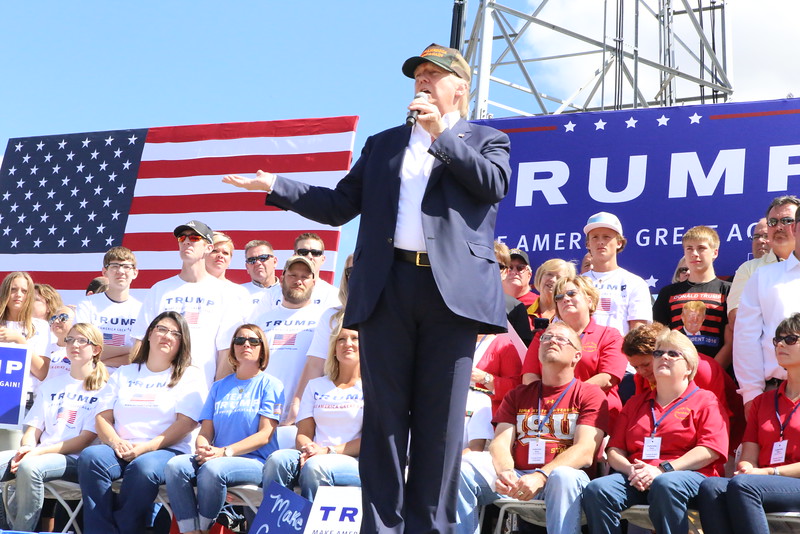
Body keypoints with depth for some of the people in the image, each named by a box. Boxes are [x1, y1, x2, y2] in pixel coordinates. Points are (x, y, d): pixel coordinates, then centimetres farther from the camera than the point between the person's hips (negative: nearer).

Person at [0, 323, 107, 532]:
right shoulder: (50, 384, 22)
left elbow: (86, 439, -6)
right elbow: (34, 428, 14)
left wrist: (40, 451, -15)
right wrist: (26, 448, -10)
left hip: (75, 459, -5)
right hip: (39, 454, 5)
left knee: (29, 466, -35)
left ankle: (22, 530, -24)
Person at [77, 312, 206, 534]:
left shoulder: (190, 376, 11)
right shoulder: (123, 374, 23)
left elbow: (186, 423, -2)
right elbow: (103, 417, 13)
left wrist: (146, 447, -15)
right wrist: (117, 443, -9)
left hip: (166, 451, -3)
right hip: (121, 451, 3)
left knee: (143, 466, -37)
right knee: (90, 456, -29)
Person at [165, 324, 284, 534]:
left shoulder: (270, 385, 6)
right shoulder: (219, 387, 21)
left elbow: (265, 435, -5)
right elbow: (206, 432, 14)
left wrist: (225, 452, -16)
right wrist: (202, 449, -11)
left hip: (255, 461, -4)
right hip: (216, 458, 5)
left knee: (212, 468, -35)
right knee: (175, 465, -25)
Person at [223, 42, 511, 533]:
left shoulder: (487, 140, 15)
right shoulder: (383, 144, 22)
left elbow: (494, 185, -6)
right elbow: (339, 205, 16)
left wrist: (441, 132, -3)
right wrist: (276, 187, 5)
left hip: (452, 290, -2)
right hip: (387, 288, 3)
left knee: (440, 418, 0)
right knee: (384, 413, 2)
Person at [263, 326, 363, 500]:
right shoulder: (316, 386, 23)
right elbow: (303, 434, 15)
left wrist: (329, 451, -13)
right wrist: (309, 449, -10)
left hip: (355, 461, -4)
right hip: (314, 456, 4)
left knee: (315, 466, -36)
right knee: (277, 460, -28)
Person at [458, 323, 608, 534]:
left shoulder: (590, 395, 8)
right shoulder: (517, 395, 22)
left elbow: (585, 452, -6)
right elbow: (501, 442, 8)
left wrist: (541, 477, -23)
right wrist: (504, 472, -18)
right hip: (516, 478, 3)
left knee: (563, 476, -38)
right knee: (462, 466, -21)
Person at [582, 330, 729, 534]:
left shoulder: (705, 401, 14)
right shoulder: (636, 403, 29)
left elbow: (710, 450, -3)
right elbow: (614, 449, 20)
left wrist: (663, 469, -14)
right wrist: (630, 469, -5)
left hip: (689, 475, -4)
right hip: (636, 479, 4)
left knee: (665, 485, -40)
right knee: (596, 489, -27)